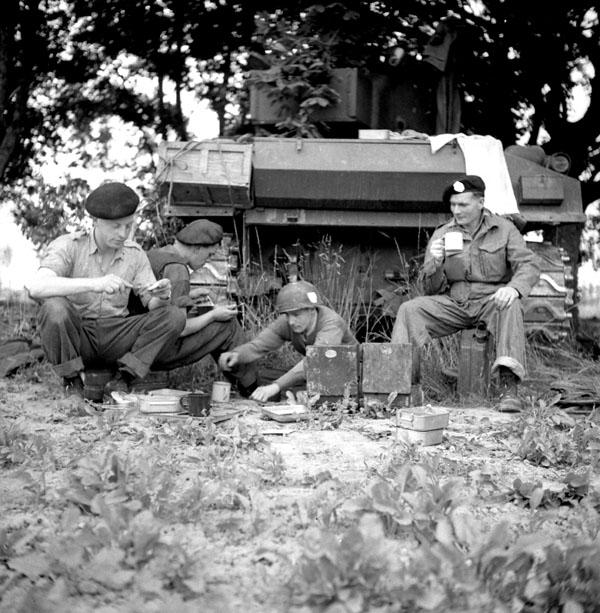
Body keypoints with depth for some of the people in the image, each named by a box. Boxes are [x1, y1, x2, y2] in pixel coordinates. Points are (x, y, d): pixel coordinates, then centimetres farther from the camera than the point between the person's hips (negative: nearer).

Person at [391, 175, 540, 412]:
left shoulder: (504, 229, 4)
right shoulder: (441, 235, 7)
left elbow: (529, 264, -7)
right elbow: (432, 290, 6)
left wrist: (514, 288, -30)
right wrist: (435, 263, -18)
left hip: (491, 300, -2)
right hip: (453, 303, 2)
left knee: (511, 308, -36)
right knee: (409, 309, -20)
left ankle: (509, 385, -44)